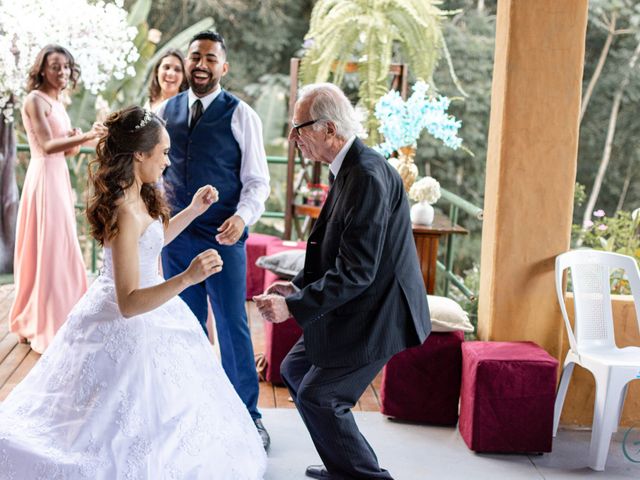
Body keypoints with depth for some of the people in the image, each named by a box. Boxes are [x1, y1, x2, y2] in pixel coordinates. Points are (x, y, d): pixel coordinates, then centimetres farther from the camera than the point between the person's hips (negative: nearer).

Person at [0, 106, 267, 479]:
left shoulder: (138, 198, -1)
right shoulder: (125, 213, -30)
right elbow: (128, 303, -32)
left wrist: (193, 211, 13)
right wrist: (186, 278, -44)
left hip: (144, 319, 10)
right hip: (130, 328, -10)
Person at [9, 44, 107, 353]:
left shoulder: (56, 102, 15)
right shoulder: (35, 100, -10)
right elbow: (47, 146, -22)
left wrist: (79, 139, -6)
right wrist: (85, 136, -33)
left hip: (59, 177, 9)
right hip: (45, 177, -9)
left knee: (59, 249, 14)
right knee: (48, 250, -5)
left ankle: (34, 321, 26)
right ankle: (45, 328, 3)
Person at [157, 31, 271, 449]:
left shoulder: (240, 115, -5)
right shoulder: (167, 111, 8)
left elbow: (257, 180, -6)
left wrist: (243, 216, -22)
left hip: (223, 238, -4)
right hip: (176, 234, 4)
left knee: (233, 326, 3)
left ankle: (248, 415, 18)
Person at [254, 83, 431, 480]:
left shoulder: (368, 177, -26)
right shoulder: (351, 168, 5)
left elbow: (356, 271, -29)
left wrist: (293, 306, -26)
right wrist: (298, 285, 2)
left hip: (375, 316, -10)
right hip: (358, 309, 10)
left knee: (318, 396, -3)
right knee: (295, 369, 19)